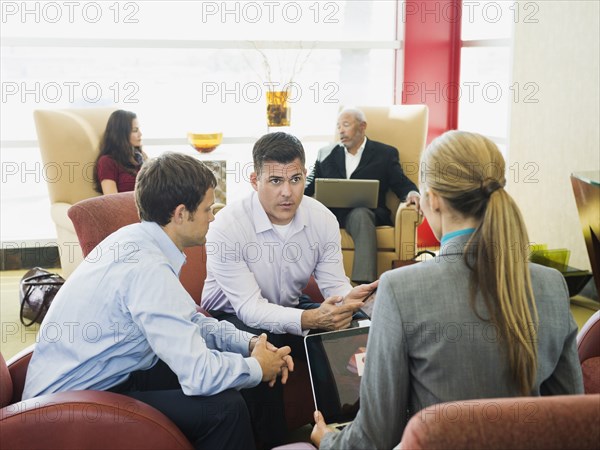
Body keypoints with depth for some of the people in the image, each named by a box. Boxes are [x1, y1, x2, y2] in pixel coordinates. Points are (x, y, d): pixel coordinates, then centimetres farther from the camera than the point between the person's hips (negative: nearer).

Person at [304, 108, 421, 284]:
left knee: (360, 214, -39)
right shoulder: (326, 154, 24)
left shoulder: (385, 154, 15)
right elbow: (309, 185, 18)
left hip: (366, 212, -2)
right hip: (331, 213, 3)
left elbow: (402, 184, 8)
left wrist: (411, 194, -16)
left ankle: (364, 283, -49)